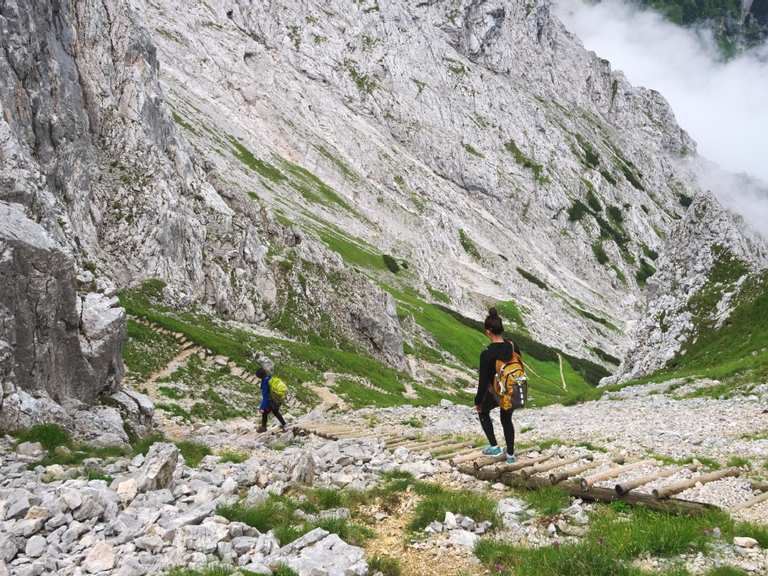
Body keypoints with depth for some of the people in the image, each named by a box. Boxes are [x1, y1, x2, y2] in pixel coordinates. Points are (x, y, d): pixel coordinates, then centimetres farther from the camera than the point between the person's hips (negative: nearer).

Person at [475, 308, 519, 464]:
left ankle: (494, 447, 27)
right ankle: (510, 455, 36)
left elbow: (483, 381, -20)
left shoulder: (487, 354, -27)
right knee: (506, 420, 28)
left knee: (483, 412, 28)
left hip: (495, 394, -4)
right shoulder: (514, 347, -11)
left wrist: (478, 401, -5)